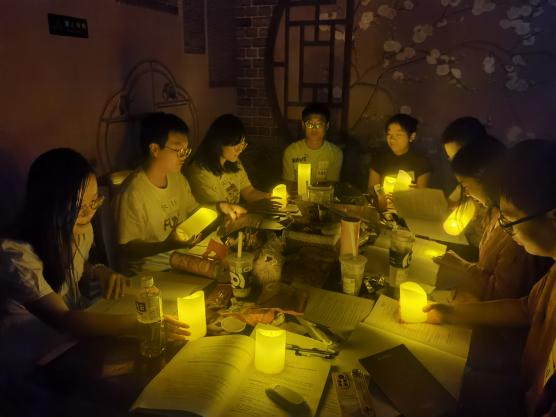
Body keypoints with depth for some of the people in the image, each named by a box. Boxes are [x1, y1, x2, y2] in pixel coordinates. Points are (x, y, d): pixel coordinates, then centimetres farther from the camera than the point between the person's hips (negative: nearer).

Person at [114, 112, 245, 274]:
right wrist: (169, 245, -31)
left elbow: (193, 209, 19)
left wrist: (219, 206, 1)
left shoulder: (177, 177, 2)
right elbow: (126, 249, -18)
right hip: (152, 272, -7)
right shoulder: (133, 194, -22)